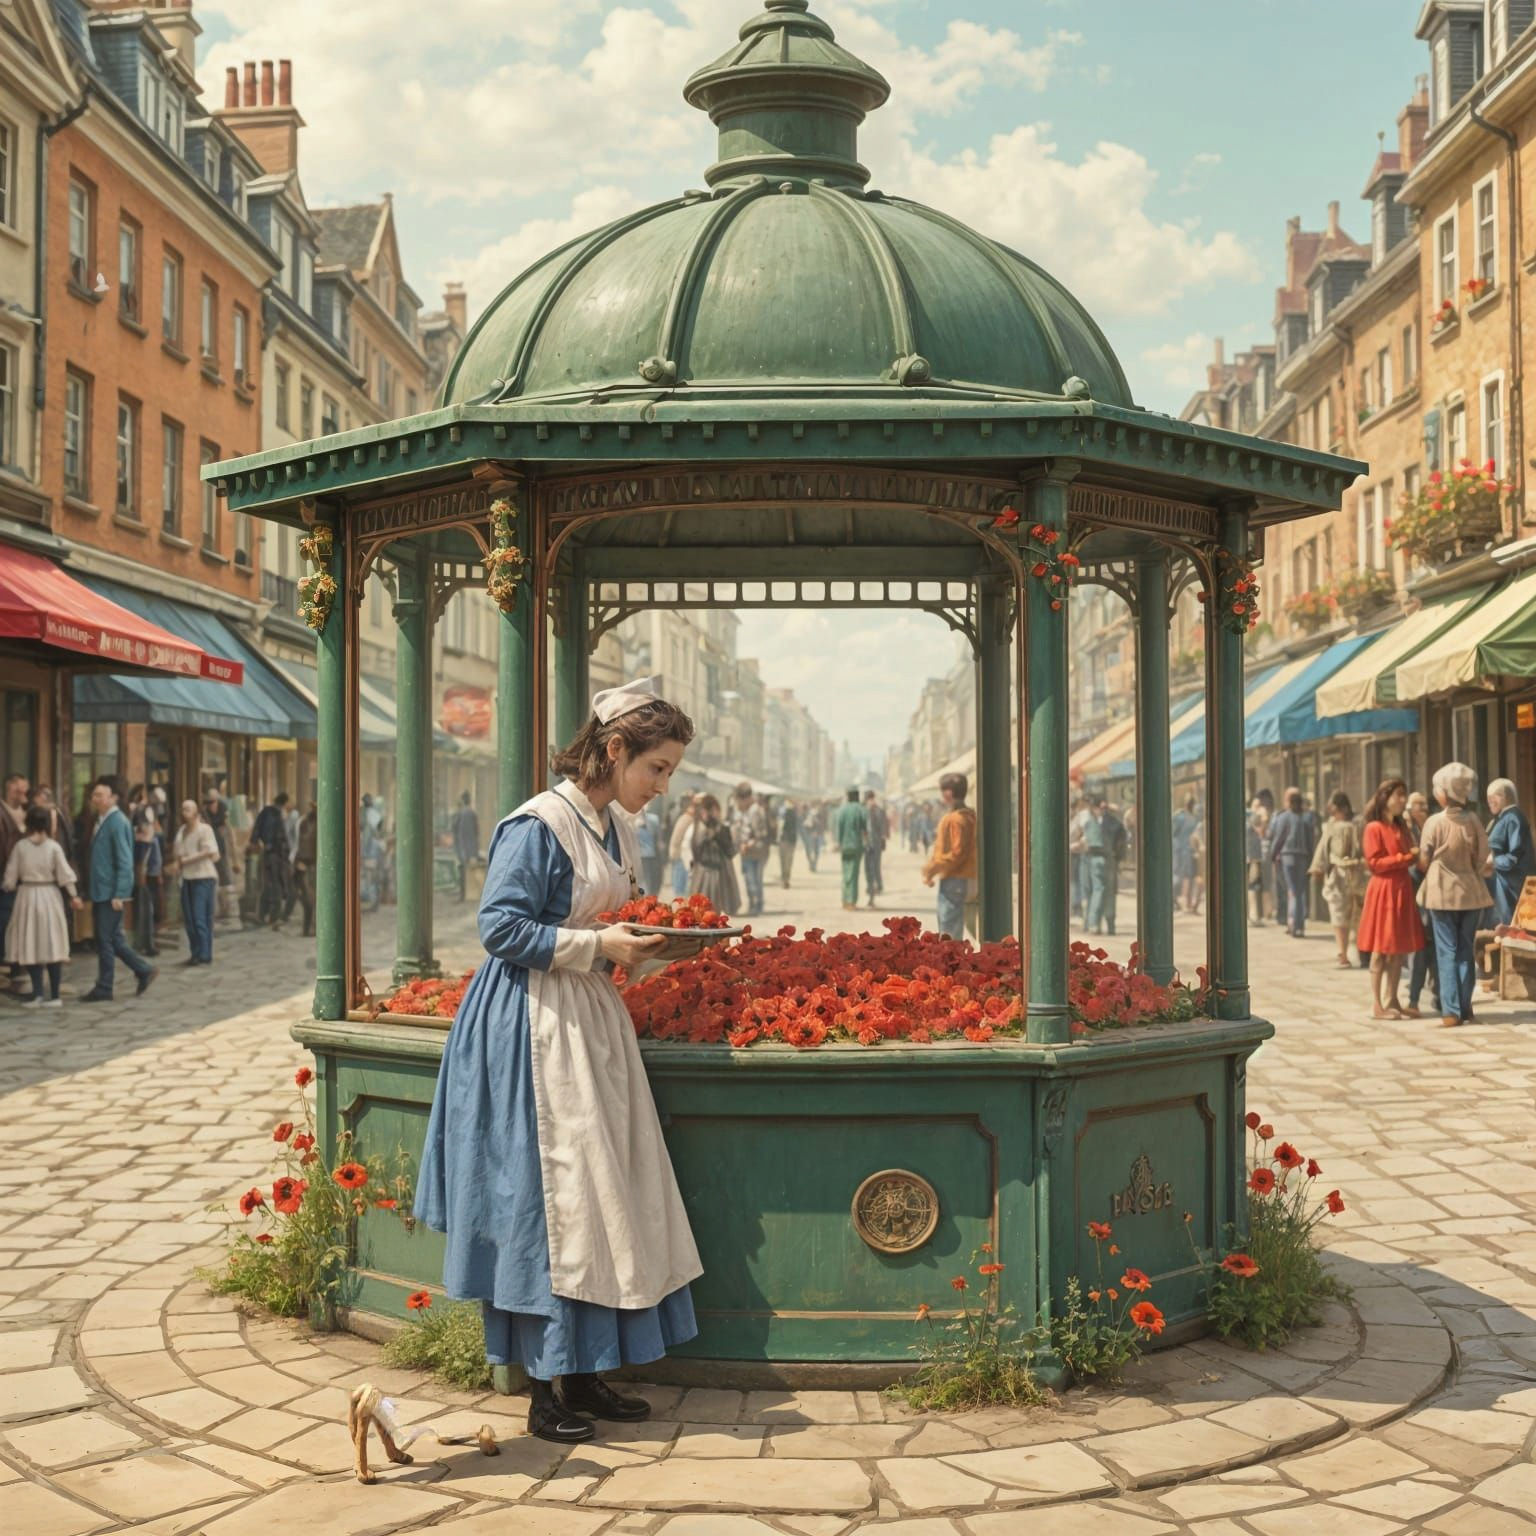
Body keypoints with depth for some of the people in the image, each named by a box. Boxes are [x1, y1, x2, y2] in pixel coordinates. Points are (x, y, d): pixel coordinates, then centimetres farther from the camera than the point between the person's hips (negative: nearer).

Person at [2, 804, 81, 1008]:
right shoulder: (53, 847, -5)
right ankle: (54, 995, 5)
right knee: (52, 945, 5)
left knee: (30, 945, 6)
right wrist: (73, 895, 6)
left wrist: (8, 889, 18)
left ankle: (37, 993, 0)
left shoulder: (20, 847, -5)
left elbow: (10, 877, -1)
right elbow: (65, 875, -5)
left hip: (26, 895, -1)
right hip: (49, 895, 1)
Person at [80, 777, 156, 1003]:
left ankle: (104, 989, 7)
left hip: (111, 893, -9)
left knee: (107, 941, -1)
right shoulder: (102, 820, 12)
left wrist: (119, 894, -20)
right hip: (100, 891, 9)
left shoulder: (118, 823, -14)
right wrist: (91, 887, 16)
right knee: (113, 940, 12)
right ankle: (144, 971, 22)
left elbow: (125, 861, -17)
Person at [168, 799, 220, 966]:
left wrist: (186, 859, -14)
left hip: (203, 878, -7)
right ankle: (195, 954, 13)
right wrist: (176, 861, 3)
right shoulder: (181, 830, 15)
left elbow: (210, 851, -17)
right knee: (189, 919, 6)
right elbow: (176, 850, 25)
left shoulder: (204, 829, -7)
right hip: (187, 877, 7)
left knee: (200, 918, -10)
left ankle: (204, 955, -7)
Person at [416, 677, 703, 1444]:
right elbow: (502, 927, -18)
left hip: (593, 1021, 9)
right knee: (548, 1198, -3)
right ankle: (543, 1388, 8)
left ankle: (583, 1376, 19)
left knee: (603, 1199, 9)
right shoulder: (539, 826, -15)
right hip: (536, 1029, -9)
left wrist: (636, 944, 4)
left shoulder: (616, 830, 11)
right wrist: (598, 946, -19)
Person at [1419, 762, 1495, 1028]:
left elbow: (1423, 862, -6)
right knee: (1466, 951, 11)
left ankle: (1451, 1011, -3)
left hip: (1442, 893, -3)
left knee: (1447, 952, 1)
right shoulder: (1473, 821, -4)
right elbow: (1482, 858, 0)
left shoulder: (1435, 822, -11)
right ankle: (1465, 1008, 12)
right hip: (1470, 893, 3)